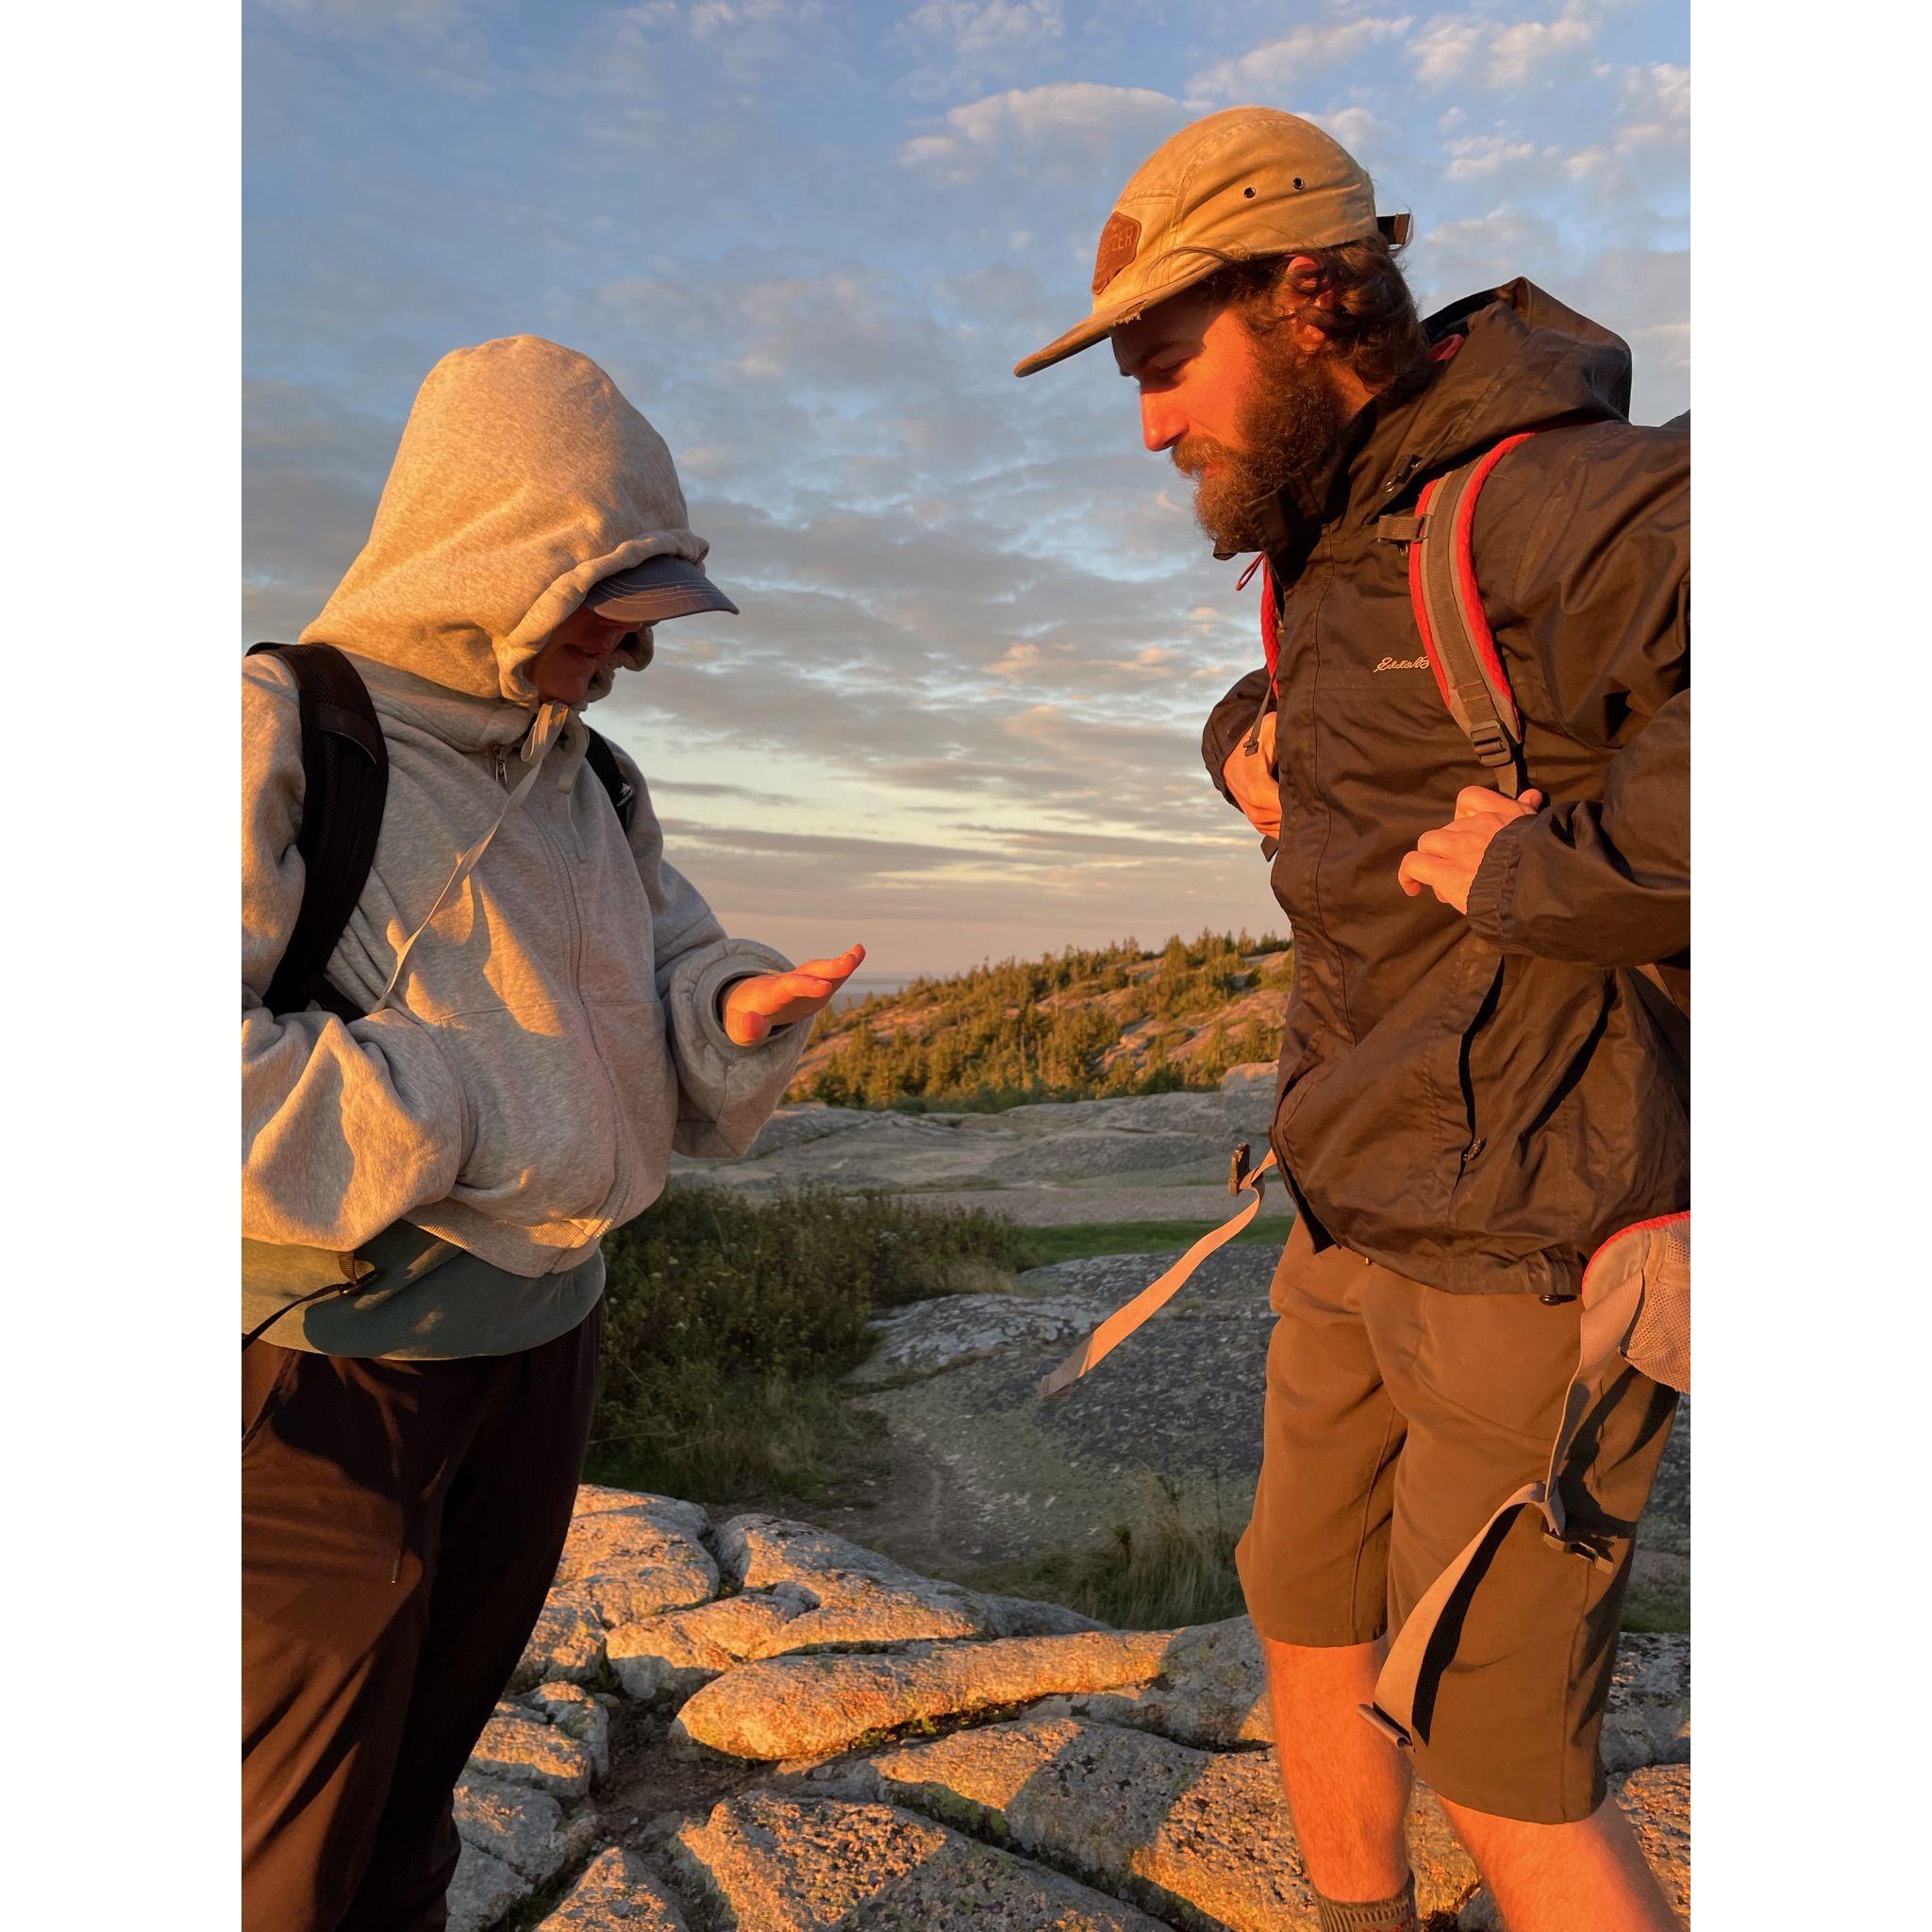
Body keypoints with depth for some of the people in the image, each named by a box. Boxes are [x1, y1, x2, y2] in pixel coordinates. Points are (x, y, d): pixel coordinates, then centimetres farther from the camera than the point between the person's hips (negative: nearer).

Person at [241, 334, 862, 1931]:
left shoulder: (594, 790, 10)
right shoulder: (279, 735, -14)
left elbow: (667, 981, 10)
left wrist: (736, 1009, -13)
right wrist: (467, 1122, -23)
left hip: (542, 1338, 7)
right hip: (321, 1367, -6)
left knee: (418, 1779, 24)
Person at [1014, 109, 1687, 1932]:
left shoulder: (1566, 505, -20)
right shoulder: (1334, 536, 10)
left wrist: (1539, 871, -27)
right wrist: (1249, 746, 6)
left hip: (1538, 1258, -9)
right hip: (1359, 1224, 9)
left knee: (1496, 1756, 6)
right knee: (1308, 1628, 22)